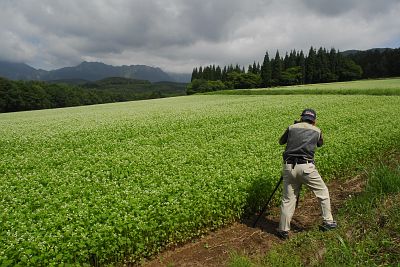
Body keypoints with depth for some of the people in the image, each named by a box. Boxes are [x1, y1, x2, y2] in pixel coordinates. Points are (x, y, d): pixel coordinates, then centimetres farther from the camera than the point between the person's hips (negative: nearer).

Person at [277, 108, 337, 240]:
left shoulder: (291, 127, 12)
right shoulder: (316, 130, 12)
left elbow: (281, 142, 27)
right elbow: (321, 144, 33)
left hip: (289, 167, 2)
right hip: (306, 167, -1)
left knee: (288, 199, 9)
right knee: (323, 192, 21)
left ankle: (283, 230, 15)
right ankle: (328, 222, 28)